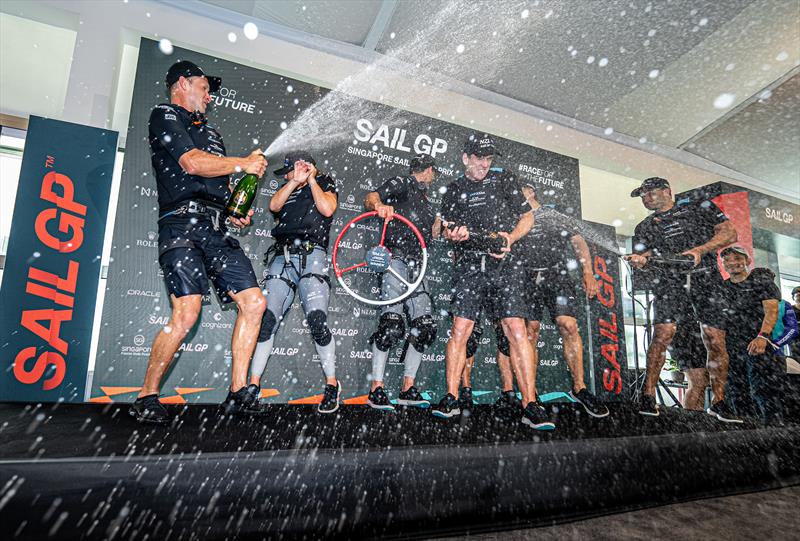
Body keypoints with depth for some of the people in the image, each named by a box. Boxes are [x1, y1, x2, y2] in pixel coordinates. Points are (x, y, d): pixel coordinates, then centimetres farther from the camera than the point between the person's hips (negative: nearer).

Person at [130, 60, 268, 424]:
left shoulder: (209, 131, 30)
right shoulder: (165, 116, 6)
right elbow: (192, 163, -11)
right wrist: (243, 163, 1)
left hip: (216, 229, 8)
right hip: (183, 223, -8)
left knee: (254, 302, -4)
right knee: (186, 315, -19)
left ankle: (238, 392, 0)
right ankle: (147, 397, 1)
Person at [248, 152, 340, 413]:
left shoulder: (325, 184, 17)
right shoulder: (287, 189, 26)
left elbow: (327, 209, -4)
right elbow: (274, 205, 5)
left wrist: (310, 179, 6)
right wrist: (296, 181, 0)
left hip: (312, 256, -4)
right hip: (282, 257, 4)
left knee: (317, 320, -18)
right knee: (266, 319, -9)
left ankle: (332, 384, -4)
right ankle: (253, 384, -1)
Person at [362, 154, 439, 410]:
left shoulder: (425, 200, 29)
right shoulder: (403, 183, 7)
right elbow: (370, 198, -8)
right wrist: (379, 205, -28)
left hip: (416, 264, 8)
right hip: (396, 258, -8)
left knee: (425, 326, 1)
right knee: (392, 323, -16)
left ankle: (408, 388, 8)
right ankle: (376, 389, -9)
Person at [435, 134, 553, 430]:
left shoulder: (504, 179, 12)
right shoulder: (454, 189, 15)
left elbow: (527, 217, 12)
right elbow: (447, 228, 14)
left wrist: (510, 237, -7)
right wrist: (454, 233, -11)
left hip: (504, 265, -1)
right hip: (469, 266, 1)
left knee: (517, 332, -10)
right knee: (459, 332, -4)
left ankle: (530, 405, -4)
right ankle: (451, 399, 7)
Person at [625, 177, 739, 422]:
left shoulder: (700, 206, 14)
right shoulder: (645, 227, 18)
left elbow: (729, 233, 5)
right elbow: (642, 255, 5)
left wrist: (699, 250, -11)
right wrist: (640, 260, -20)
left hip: (707, 279, 0)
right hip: (670, 281, 1)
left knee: (715, 341, -4)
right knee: (662, 334, -15)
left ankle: (719, 402, 10)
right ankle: (648, 396, -8)